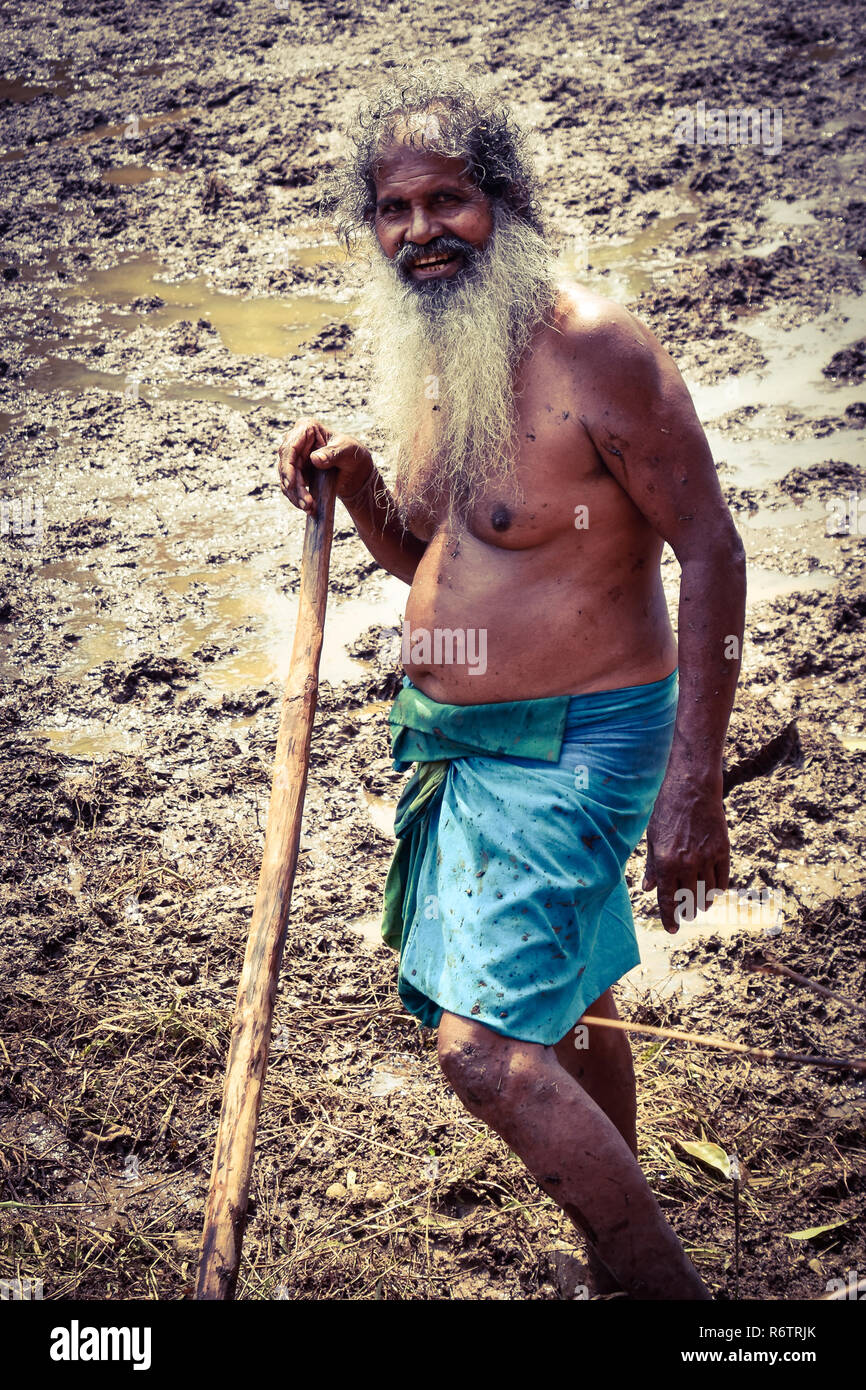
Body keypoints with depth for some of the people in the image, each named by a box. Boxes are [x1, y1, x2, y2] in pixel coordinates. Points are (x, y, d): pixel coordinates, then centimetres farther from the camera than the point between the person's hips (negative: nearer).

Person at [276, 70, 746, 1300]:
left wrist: (691, 784, -22)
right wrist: (354, 482, -4)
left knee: (487, 1049, -16)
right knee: (562, 1010, 21)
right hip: (455, 740, 9)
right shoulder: (434, 368, 7)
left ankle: (669, 1289, 3)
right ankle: (622, 1260, 42)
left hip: (572, 744, -9)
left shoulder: (589, 348, -18)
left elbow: (710, 550, -18)